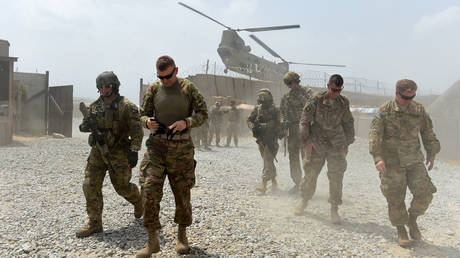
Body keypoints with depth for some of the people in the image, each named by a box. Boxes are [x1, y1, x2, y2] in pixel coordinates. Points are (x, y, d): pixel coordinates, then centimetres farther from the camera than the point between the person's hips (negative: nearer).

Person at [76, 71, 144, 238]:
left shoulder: (126, 107, -9)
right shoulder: (94, 106, 8)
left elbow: (137, 131, -12)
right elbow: (83, 126, 13)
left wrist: (134, 151, -21)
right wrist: (88, 125, -12)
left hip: (118, 154, -5)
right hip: (97, 152, 5)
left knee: (122, 187, 3)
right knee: (90, 186, -1)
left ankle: (139, 203, 35)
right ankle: (94, 224, 8)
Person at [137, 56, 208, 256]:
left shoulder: (188, 88, 1)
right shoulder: (153, 89, 6)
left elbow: (203, 113, 2)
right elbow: (143, 114, 13)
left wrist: (186, 122, -16)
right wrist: (148, 122, -11)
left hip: (181, 147, -1)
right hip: (156, 145, 1)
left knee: (182, 193, 8)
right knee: (149, 190, -8)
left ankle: (182, 235, 29)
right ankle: (152, 240, 6)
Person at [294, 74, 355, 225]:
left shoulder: (344, 103, 2)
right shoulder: (317, 101, -8)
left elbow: (348, 124, 14)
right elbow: (305, 121, -5)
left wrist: (348, 143, 13)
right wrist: (307, 141, -10)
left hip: (336, 146, 2)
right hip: (317, 145, -1)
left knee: (336, 178, -1)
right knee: (310, 174, 7)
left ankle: (334, 209, 10)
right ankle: (304, 201, 30)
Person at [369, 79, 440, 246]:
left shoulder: (419, 110, 2)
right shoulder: (385, 111, -9)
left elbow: (428, 134, 13)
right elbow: (374, 135, -15)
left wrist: (431, 154, 17)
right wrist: (378, 158, -26)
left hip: (414, 161, 3)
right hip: (391, 162, -3)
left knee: (424, 193, -6)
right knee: (396, 199, 2)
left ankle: (412, 220, 20)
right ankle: (401, 231, 20)